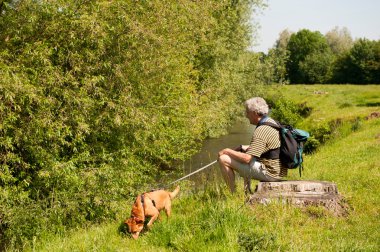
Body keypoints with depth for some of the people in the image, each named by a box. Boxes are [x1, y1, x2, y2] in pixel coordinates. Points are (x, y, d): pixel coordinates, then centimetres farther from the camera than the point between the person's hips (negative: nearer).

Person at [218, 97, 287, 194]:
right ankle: (247, 192, 33)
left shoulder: (261, 131, -21)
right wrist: (245, 147, 15)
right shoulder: (272, 122, 10)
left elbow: (247, 159, -24)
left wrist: (228, 151, -10)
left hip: (269, 173, -10)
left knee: (223, 159, -10)